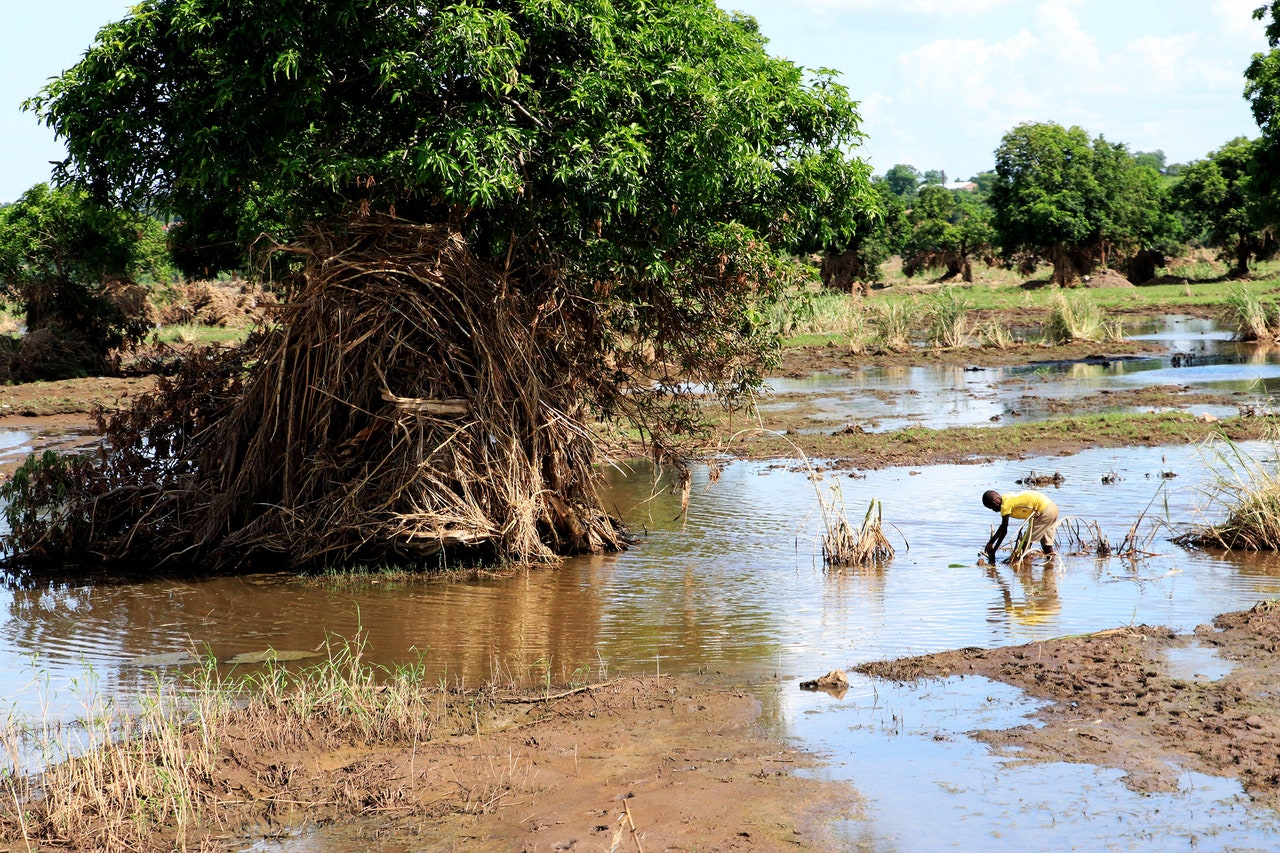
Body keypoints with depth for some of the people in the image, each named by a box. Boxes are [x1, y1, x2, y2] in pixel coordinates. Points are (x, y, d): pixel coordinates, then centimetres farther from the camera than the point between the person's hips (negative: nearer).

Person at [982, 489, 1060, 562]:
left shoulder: (1006, 504, -10)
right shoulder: (1009, 498, 17)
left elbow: (1004, 531, -9)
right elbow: (1003, 527, 27)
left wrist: (993, 551, -5)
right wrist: (991, 542, 29)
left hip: (1044, 511, -10)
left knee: (1028, 540, -2)